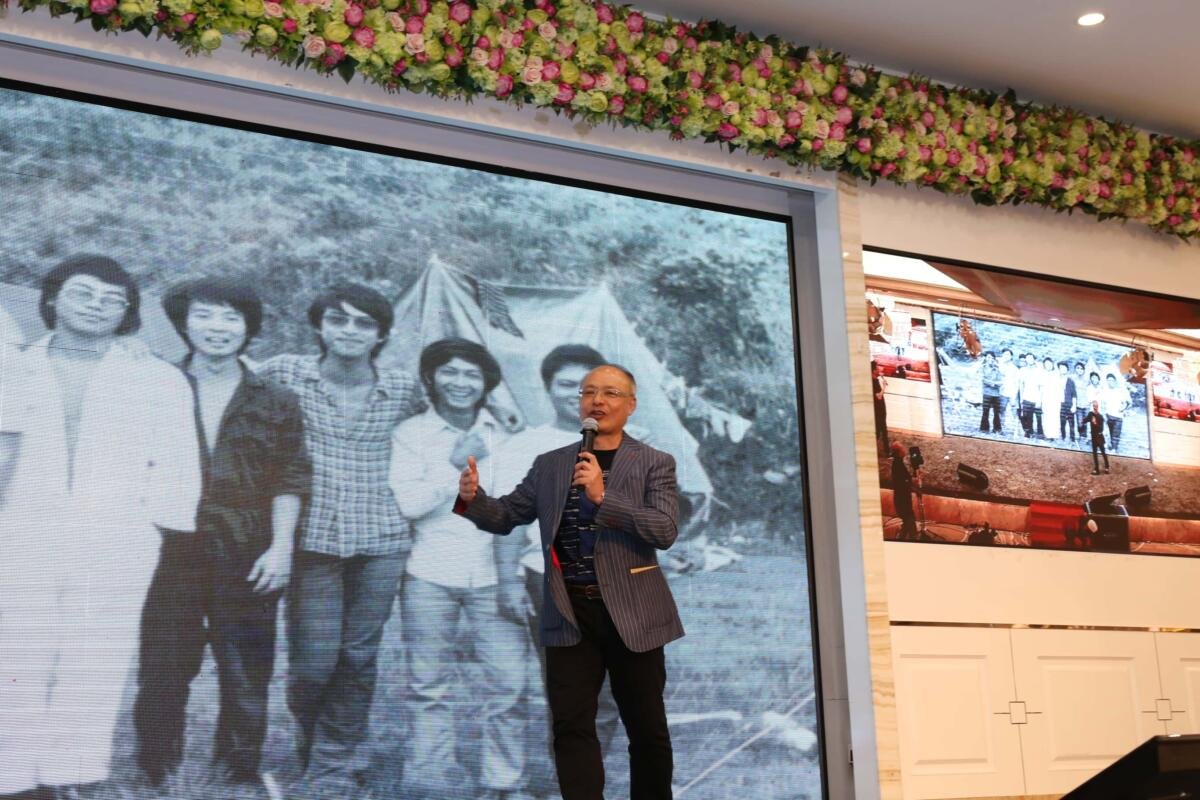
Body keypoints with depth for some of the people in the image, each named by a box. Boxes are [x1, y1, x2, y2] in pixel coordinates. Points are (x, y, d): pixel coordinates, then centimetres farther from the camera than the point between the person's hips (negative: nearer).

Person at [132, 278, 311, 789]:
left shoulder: (276, 403, 8)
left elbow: (290, 480, 4)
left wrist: (281, 546, -5)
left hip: (248, 559, 0)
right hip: (170, 553, 0)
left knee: (247, 678, 5)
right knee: (162, 673, 4)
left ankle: (238, 775, 16)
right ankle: (156, 775, 16)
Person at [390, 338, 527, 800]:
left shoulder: (501, 435, 8)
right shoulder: (411, 433, 2)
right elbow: (409, 504, -9)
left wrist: (511, 578, -1)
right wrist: (456, 463, -11)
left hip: (492, 578, 2)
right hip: (430, 579, -1)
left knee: (507, 682, -2)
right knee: (430, 686, 2)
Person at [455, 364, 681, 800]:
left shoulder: (655, 464, 1)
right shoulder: (549, 465, 10)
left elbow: (665, 531, -12)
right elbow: (505, 516, 9)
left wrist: (602, 496, -22)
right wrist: (471, 498, -13)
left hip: (631, 613, -1)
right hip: (569, 615, 2)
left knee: (647, 728, 9)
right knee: (571, 725, -2)